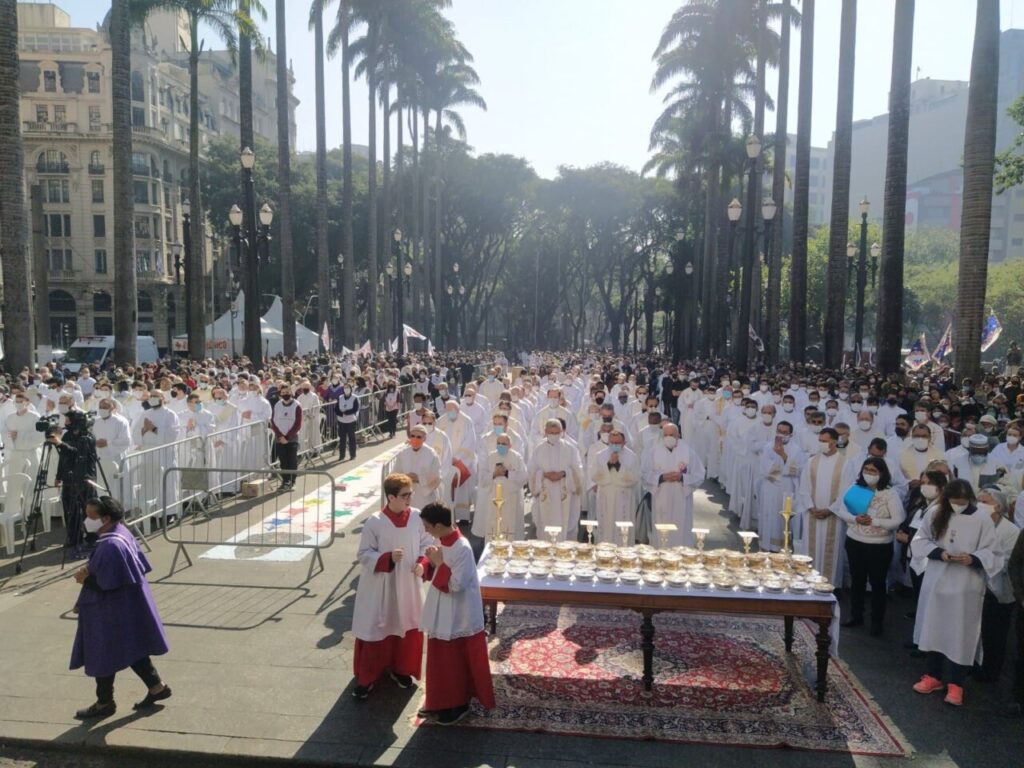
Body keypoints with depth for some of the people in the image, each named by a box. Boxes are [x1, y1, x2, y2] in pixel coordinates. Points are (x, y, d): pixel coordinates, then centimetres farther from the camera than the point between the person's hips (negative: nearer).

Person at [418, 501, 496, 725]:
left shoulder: (462, 549, -26)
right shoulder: (441, 541, 0)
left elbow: (457, 584, -26)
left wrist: (439, 564, -22)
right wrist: (432, 563, -9)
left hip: (458, 618, -9)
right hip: (441, 613, 9)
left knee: (457, 663, 8)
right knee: (440, 659, 20)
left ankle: (459, 705, 26)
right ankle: (440, 702, 36)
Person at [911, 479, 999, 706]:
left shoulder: (983, 520, -7)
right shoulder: (935, 514, 0)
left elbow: (990, 553, -4)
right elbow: (918, 540, 3)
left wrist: (973, 559, -24)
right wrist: (939, 552, -14)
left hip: (966, 588, -3)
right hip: (936, 583, 3)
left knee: (960, 636, 1)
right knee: (934, 630, 13)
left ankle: (955, 684, 14)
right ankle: (934, 676, 28)